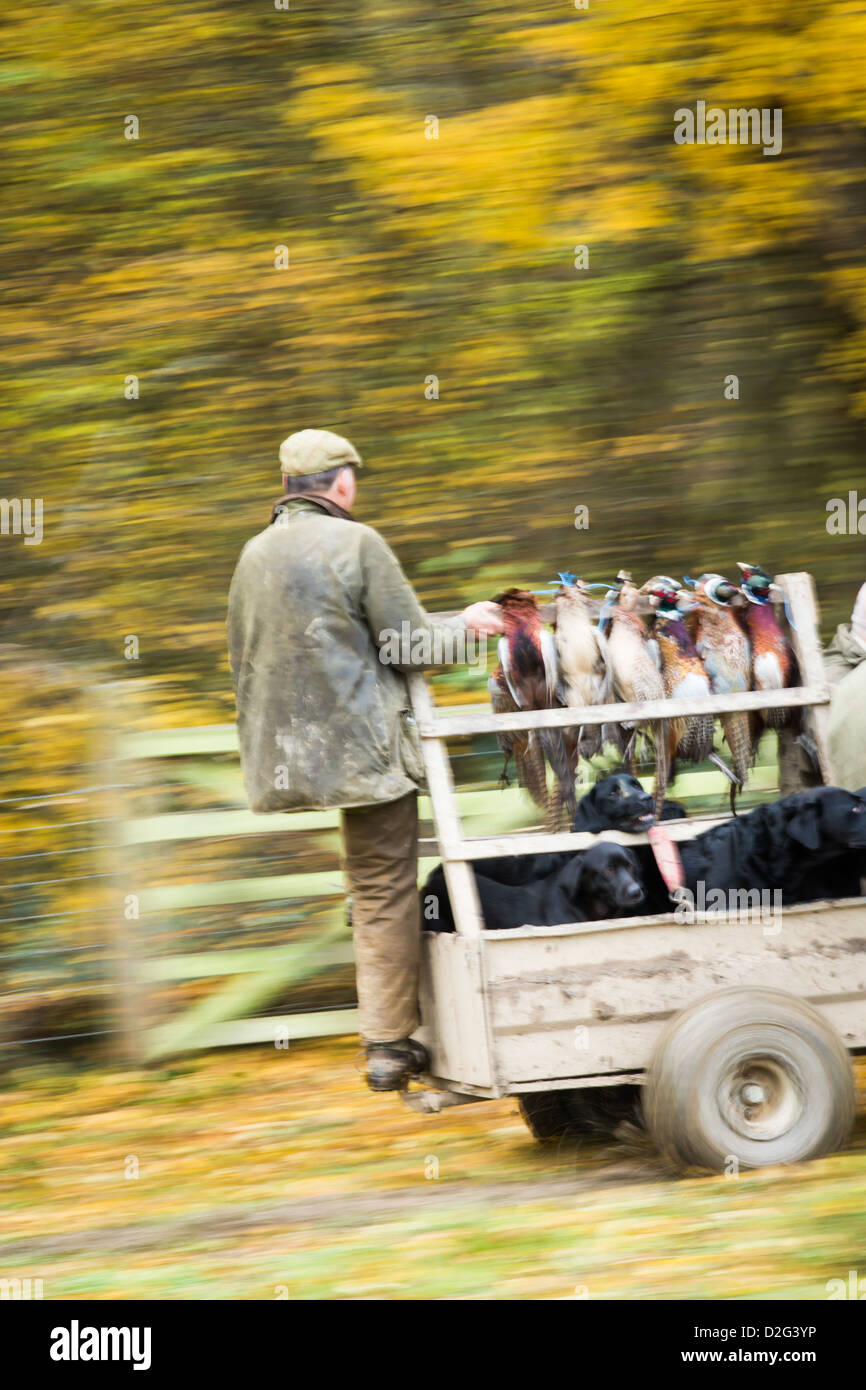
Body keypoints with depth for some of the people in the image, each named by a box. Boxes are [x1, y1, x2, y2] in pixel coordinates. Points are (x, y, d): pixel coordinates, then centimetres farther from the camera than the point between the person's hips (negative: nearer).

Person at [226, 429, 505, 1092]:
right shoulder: (356, 542, -10)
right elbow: (411, 646, -10)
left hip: (286, 752, 7)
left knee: (373, 889, 14)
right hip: (363, 745, -7)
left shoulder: (255, 554, 11)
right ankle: (390, 1043, 1)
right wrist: (467, 626, 9)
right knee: (387, 892, 0)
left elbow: (243, 658, 18)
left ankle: (387, 1036, 13)